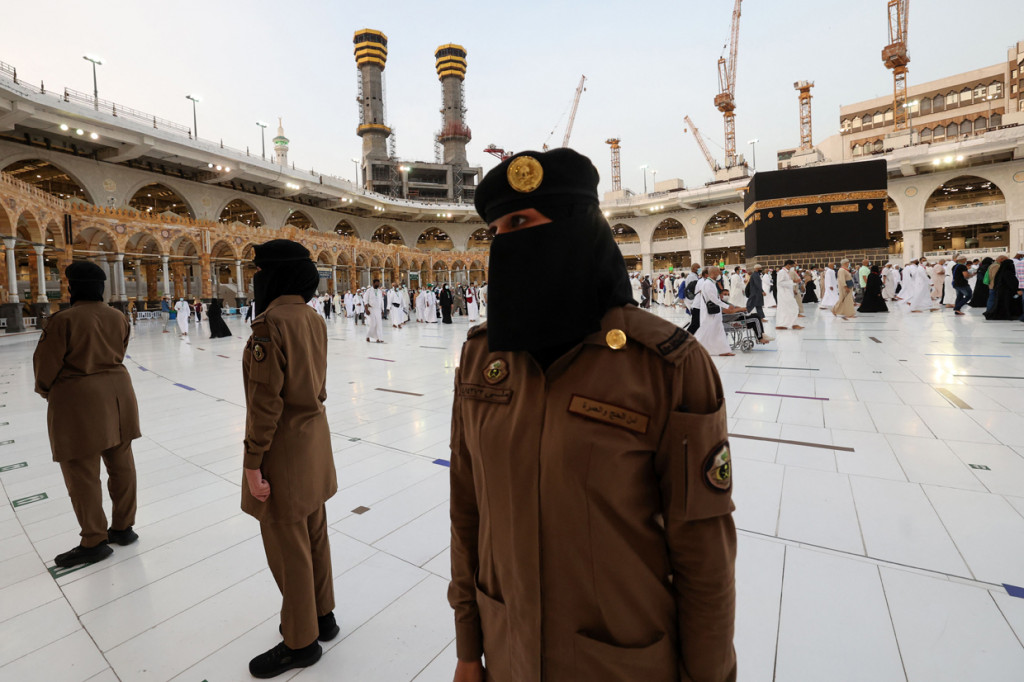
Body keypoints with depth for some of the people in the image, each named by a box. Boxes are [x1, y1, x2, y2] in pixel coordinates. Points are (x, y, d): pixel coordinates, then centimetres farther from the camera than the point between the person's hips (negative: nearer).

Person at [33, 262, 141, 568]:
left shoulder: (64, 319, -14)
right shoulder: (119, 318, 2)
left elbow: (46, 364, -7)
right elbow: (117, 356, 8)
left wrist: (45, 390, 11)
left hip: (78, 400, -6)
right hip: (117, 393, 6)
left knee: (82, 473, 6)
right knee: (121, 465, 14)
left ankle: (94, 542, 16)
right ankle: (123, 527, 27)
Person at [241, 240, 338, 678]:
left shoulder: (271, 321, -21)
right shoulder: (312, 318, 5)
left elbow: (266, 400, -21)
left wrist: (253, 461, -14)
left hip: (284, 448, -8)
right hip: (314, 438, 8)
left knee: (288, 548, 9)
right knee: (314, 535, 21)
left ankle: (301, 642, 28)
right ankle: (322, 615, 39)